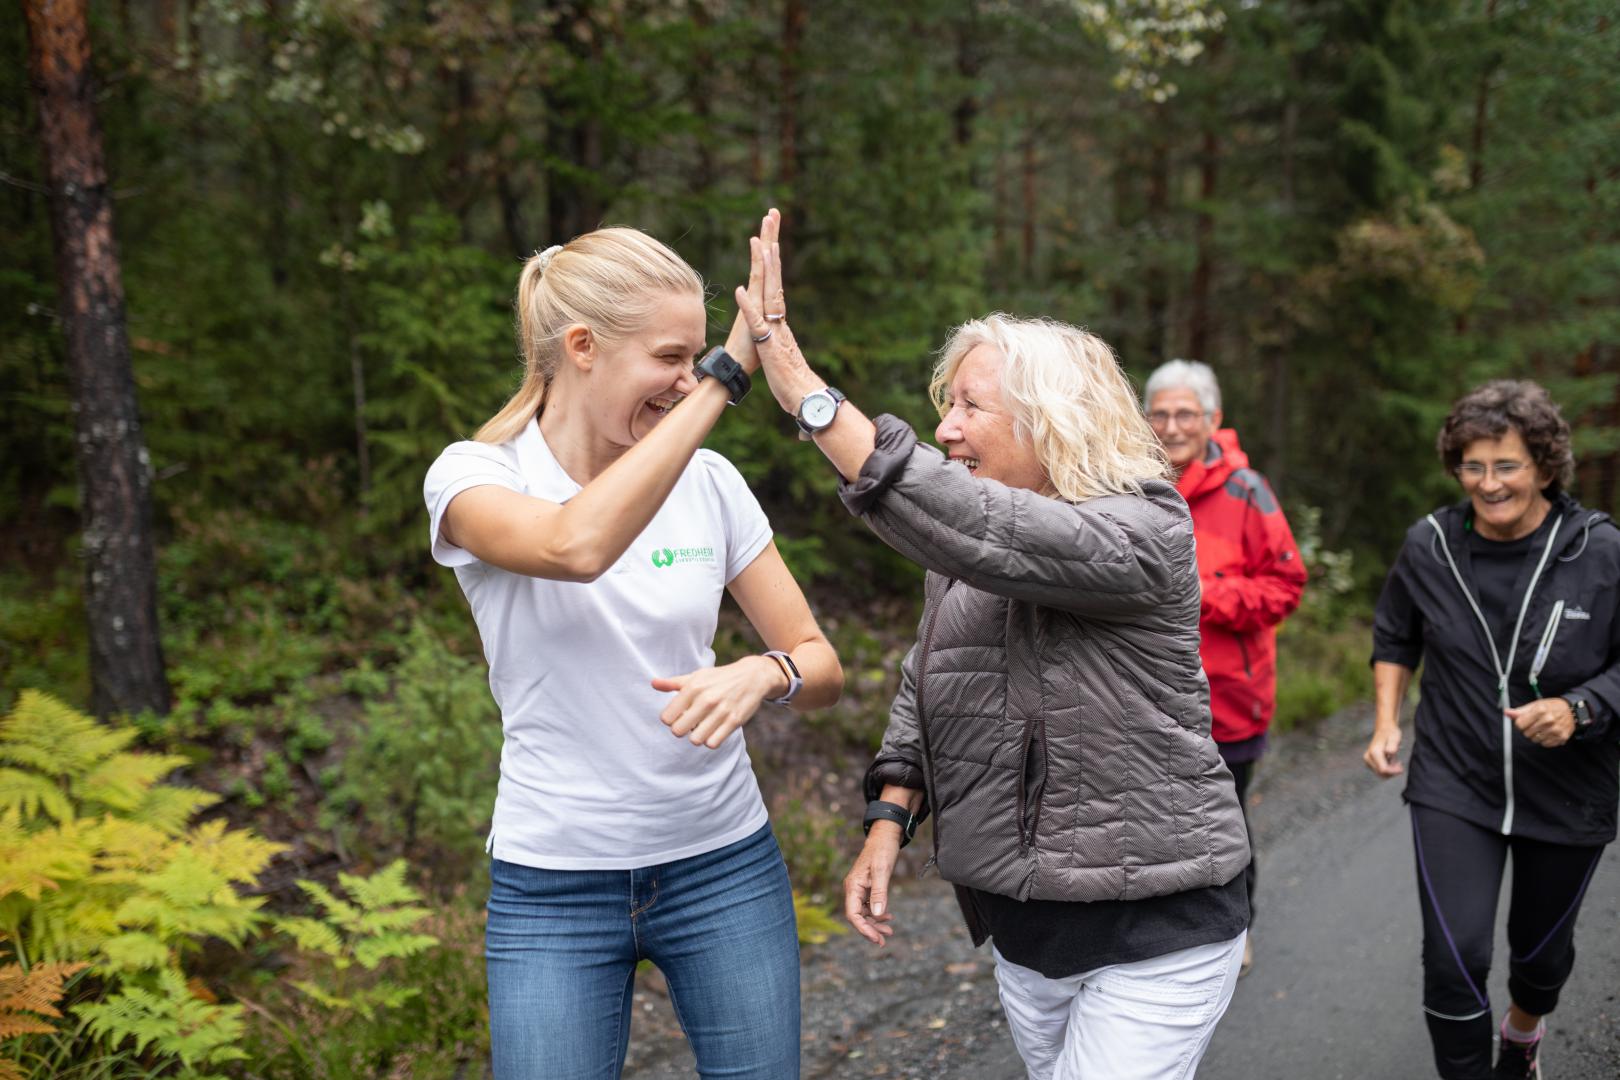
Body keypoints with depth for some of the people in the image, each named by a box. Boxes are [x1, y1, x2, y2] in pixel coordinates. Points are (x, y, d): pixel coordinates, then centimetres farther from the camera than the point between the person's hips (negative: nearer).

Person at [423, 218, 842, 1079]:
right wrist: (726, 375, -31)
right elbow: (577, 546, -34)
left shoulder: (709, 482, -2)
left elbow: (821, 666, 1)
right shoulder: (473, 478, -10)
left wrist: (762, 675, -23)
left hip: (724, 867, 3)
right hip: (555, 886, -2)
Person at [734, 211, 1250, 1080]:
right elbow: (924, 687, 13)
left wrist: (806, 394, -36)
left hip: (1154, 932, -7)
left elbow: (985, 539, -33)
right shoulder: (965, 550, 7)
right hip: (1022, 924, 7)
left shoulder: (1143, 534, -17)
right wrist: (888, 822, -3)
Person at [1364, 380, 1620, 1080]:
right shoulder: (1429, 546, -6)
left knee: (1542, 948, 22)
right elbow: (1395, 639, 12)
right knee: (1454, 958, -11)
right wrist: (1386, 722, 1)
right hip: (1454, 787, 0)